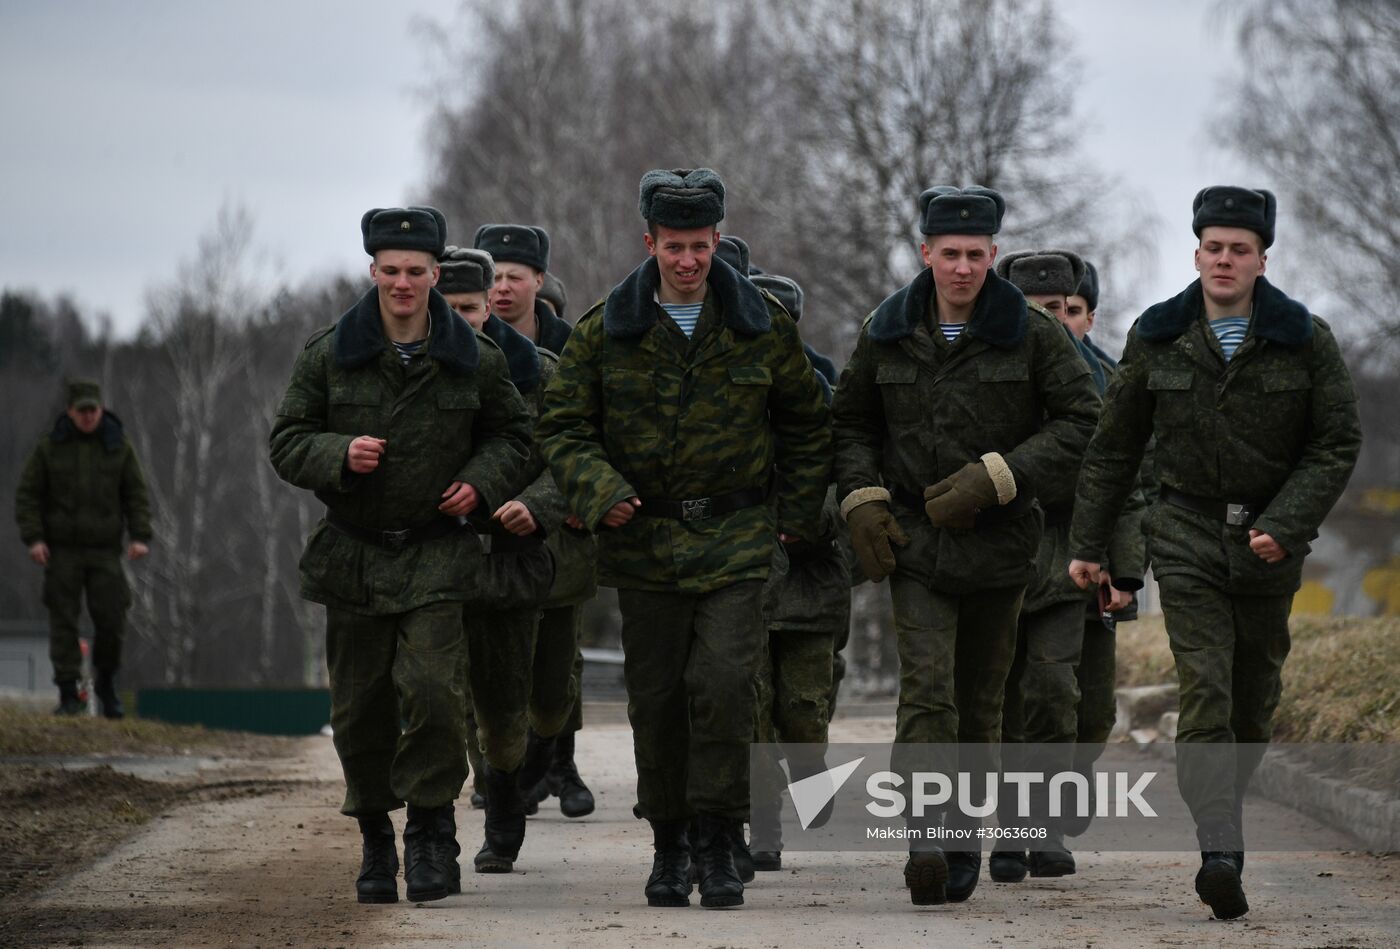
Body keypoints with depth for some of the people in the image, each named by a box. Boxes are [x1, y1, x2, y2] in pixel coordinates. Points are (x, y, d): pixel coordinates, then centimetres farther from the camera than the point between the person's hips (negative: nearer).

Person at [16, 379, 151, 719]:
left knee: (111, 620, -3)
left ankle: (106, 683, 21)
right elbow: (28, 495, 1)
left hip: (104, 550, 1)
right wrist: (33, 538, -11)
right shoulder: (50, 447, 0)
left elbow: (136, 495, 4)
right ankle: (69, 696, -1)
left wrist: (140, 537, -8)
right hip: (62, 549, -1)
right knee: (63, 621, -4)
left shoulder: (119, 445, 3)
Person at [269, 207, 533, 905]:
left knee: (432, 690, -17)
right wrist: (339, 454, -16)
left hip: (437, 554, -1)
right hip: (352, 553, 1)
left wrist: (481, 481, -3)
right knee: (360, 709, 5)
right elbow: (286, 441, 4)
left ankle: (431, 826, -2)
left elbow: (511, 432, 16)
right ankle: (375, 838, 23)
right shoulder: (327, 356, 0)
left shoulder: (475, 360, 2)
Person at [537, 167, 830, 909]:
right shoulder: (605, 331, 1)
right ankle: (667, 842, 19)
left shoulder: (762, 326, 3)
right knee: (656, 697, 5)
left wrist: (798, 512, 8)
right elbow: (562, 425, 4)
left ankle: (717, 845, -6)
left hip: (736, 541, -1)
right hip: (644, 538, 1)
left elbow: (805, 423, 14)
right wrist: (599, 492, -13)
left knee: (724, 683, -14)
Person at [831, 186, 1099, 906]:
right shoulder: (888, 333, 4)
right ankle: (926, 841, -25)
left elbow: (1082, 420, -4)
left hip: (998, 543, 0)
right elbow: (851, 422, 17)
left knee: (980, 700, 9)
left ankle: (965, 843, 22)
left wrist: (996, 478, -13)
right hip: (915, 541, 0)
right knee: (927, 690, -16)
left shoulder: (1029, 334, -2)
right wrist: (862, 498, 1)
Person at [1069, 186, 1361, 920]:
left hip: (1269, 541, 1)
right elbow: (1114, 447, 9)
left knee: (1254, 696, 9)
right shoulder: (1157, 338, 2)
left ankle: (1218, 808, 32)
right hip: (1188, 536, -1)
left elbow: (1337, 442, -2)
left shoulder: (1304, 339, -1)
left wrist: (1286, 525, -14)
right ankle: (1221, 855, -26)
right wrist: (1087, 543, 7)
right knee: (1204, 692, -15)